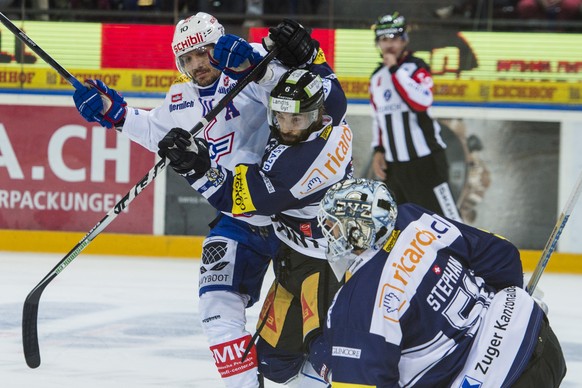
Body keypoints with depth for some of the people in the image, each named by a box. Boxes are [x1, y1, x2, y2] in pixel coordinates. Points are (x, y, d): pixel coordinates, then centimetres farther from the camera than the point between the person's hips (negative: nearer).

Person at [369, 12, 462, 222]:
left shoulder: (416, 67, -9)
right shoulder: (377, 77, 12)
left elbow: (422, 102, -27)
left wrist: (396, 70, -22)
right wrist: (378, 150, 12)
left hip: (425, 162, -7)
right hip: (393, 164, 7)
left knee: (445, 219, -7)